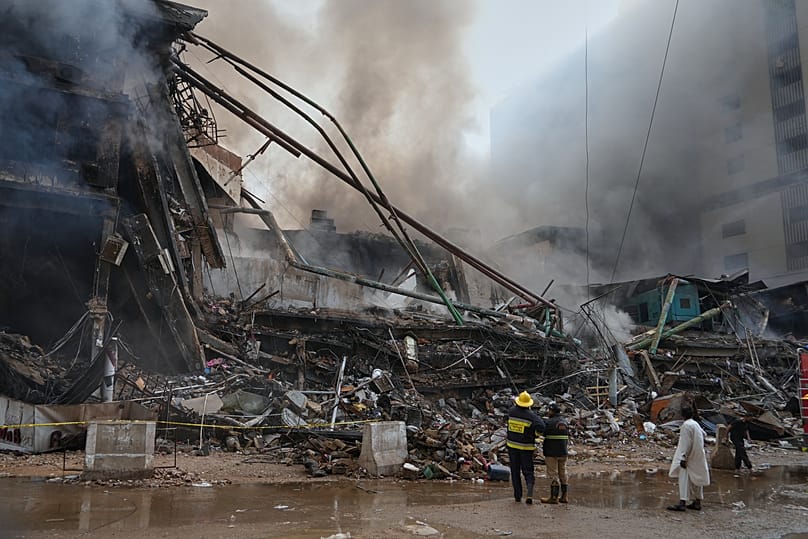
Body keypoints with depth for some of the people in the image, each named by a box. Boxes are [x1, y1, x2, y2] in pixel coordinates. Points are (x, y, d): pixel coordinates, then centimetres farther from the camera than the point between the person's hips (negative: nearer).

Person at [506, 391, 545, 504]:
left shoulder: (511, 411, -6)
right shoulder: (531, 416, -14)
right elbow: (540, 427, -27)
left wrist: (515, 403, 35)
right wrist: (534, 435, -10)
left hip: (512, 445, 2)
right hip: (526, 447, -2)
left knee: (515, 471, 13)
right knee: (528, 471, 7)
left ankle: (517, 495, 15)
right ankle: (529, 493, -11)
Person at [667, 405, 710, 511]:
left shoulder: (686, 425, -17)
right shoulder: (695, 424, 10)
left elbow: (686, 443, -20)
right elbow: (703, 434, 25)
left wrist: (683, 458, -19)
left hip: (690, 458, -9)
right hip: (698, 457, 9)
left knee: (684, 479, -11)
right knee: (696, 479, 14)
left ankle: (682, 503, -17)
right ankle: (697, 502, 20)